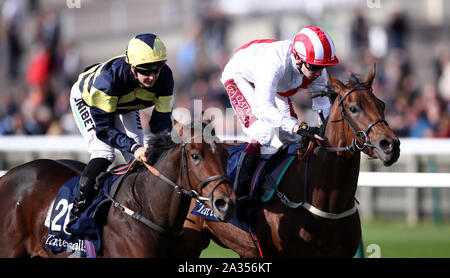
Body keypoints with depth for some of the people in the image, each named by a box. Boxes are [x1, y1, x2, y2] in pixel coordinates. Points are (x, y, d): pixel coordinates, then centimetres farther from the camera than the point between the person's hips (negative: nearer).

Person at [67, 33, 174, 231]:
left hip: (124, 105, 5)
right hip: (85, 98, -5)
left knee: (138, 158, -7)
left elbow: (161, 121, -22)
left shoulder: (164, 77, -31)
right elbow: (103, 128, -40)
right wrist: (133, 147, -52)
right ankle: (77, 210, -19)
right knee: (104, 153, -23)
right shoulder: (109, 78, -45)